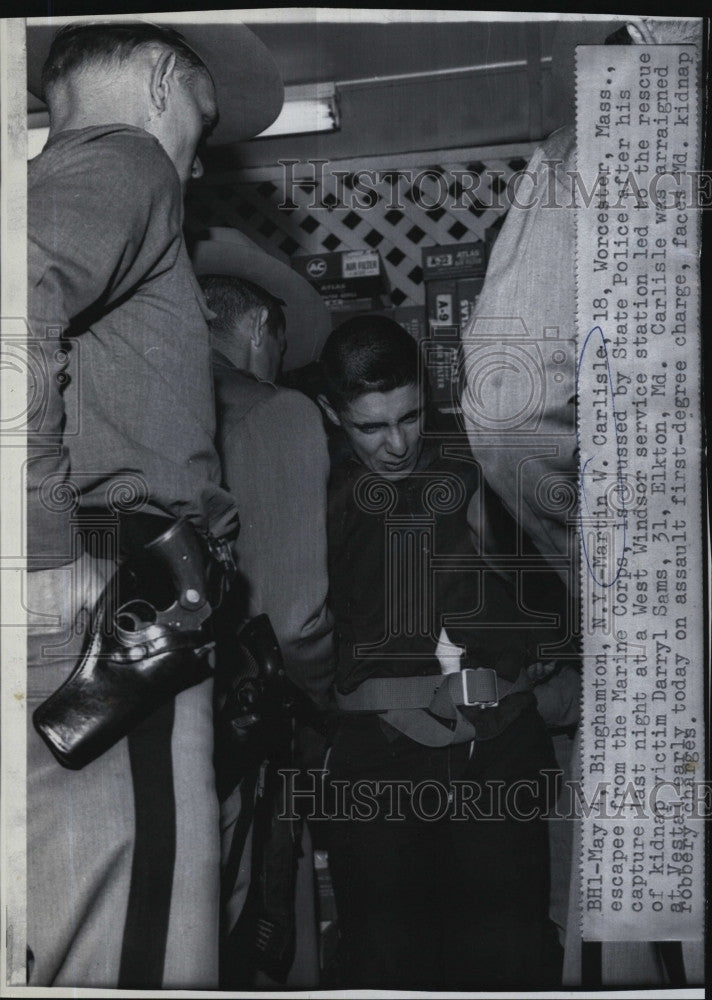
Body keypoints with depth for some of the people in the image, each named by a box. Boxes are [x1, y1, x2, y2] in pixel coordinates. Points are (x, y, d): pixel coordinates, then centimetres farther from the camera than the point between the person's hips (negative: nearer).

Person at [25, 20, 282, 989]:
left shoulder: (64, 175, 28)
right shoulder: (122, 158, -1)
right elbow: (18, 311, -21)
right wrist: (52, 552, -20)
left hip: (101, 602, 10)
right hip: (103, 606, -10)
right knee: (137, 943, -7)